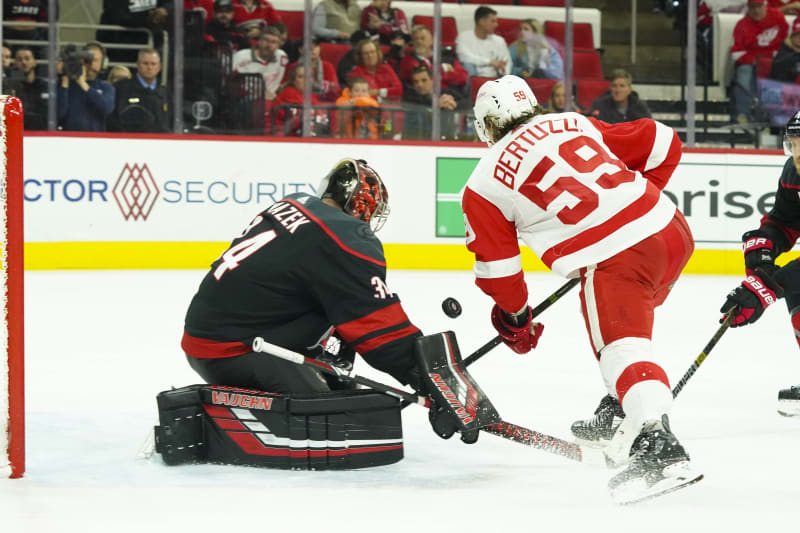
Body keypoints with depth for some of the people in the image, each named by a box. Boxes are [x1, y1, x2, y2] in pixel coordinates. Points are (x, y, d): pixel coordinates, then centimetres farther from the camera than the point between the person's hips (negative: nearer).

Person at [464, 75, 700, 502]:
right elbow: (664, 145, 16)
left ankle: (658, 444, -32)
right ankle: (619, 415, 37)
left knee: (622, 347, -11)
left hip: (615, 258, -7)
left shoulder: (484, 184, 8)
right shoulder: (575, 125, 18)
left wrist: (514, 316, 30)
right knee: (626, 319, 30)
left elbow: (496, 265, 13)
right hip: (672, 230, 7)